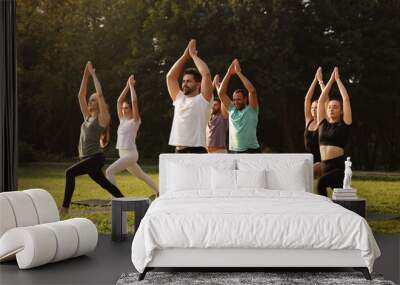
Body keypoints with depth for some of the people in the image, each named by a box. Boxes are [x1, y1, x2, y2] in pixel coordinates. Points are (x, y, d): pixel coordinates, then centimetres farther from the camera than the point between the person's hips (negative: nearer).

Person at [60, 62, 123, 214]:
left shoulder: (102, 118, -6)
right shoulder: (87, 117, 13)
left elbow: (100, 94, -14)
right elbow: (81, 95, 11)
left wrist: (93, 74, -7)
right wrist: (86, 75, 7)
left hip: (96, 157, -9)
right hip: (85, 157, 9)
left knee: (70, 172, -24)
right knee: (104, 183, 16)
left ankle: (65, 207, -24)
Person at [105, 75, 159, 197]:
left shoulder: (135, 121, -5)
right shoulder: (122, 120, 13)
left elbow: (134, 101, -15)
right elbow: (119, 101, 12)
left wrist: (132, 85, -7)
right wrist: (127, 86, 10)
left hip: (131, 154, -9)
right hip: (123, 154, 9)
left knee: (109, 171, -22)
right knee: (141, 175, 21)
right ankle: (158, 191, 36)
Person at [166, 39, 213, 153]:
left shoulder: (203, 99, 2)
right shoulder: (179, 98, 19)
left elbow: (206, 74, -10)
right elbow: (170, 76, 18)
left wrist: (193, 54, 3)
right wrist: (185, 56, 16)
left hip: (196, 152, -7)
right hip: (178, 153, 7)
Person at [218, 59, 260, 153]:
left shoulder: (251, 109, 0)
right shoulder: (231, 110, 13)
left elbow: (252, 91, -15)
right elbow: (221, 93, 8)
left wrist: (239, 73, -11)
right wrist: (229, 73, 0)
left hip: (251, 151, -5)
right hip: (234, 152, 5)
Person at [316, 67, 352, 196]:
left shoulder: (344, 124, 1)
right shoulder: (323, 123, 12)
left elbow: (346, 99, -2)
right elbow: (321, 99, 12)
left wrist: (338, 79, 7)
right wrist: (331, 80, 15)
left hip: (339, 166, -5)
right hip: (325, 166, 6)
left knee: (321, 182, -30)